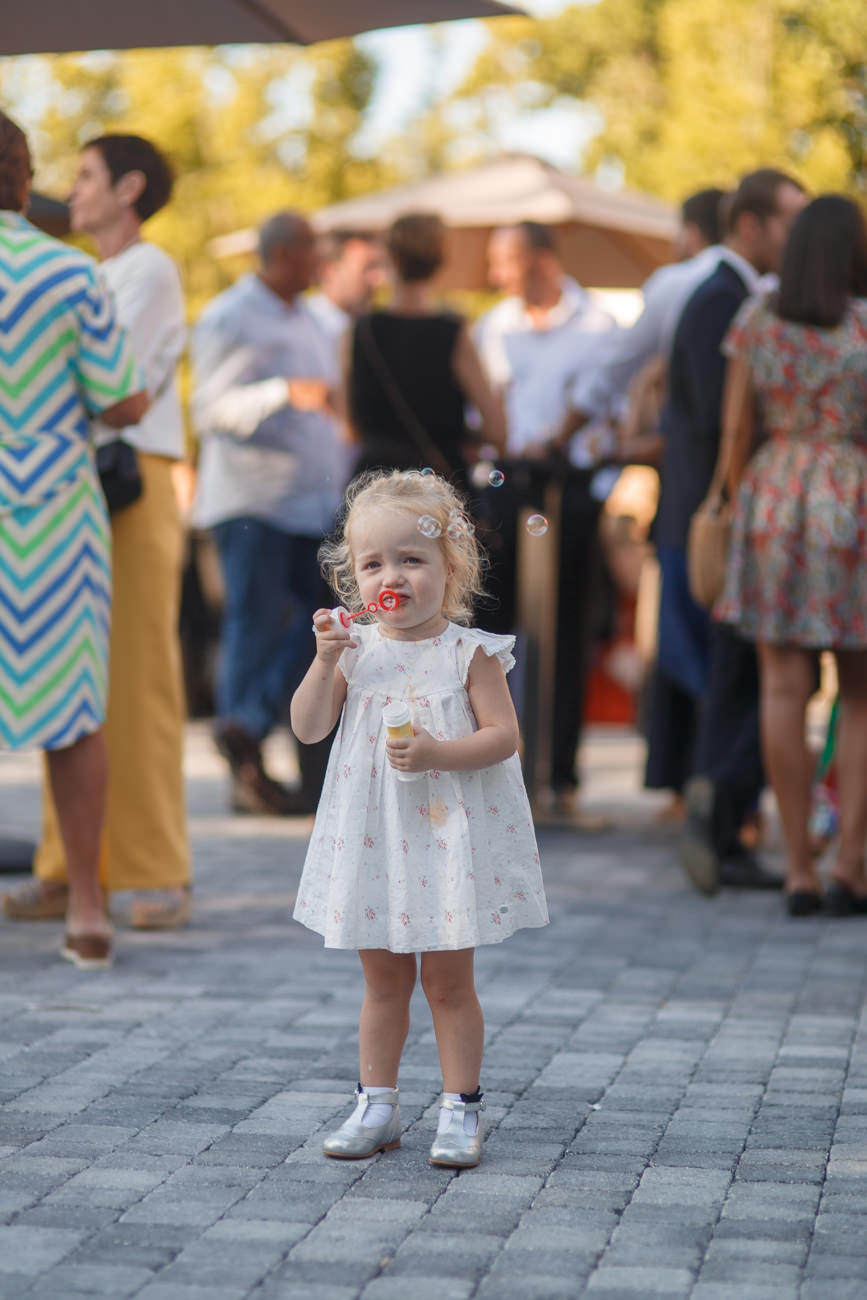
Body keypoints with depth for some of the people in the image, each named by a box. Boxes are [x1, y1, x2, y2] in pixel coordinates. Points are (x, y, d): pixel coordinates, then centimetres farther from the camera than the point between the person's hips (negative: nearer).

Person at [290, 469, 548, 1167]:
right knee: (383, 980, 13)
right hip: (373, 839, 4)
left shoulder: (469, 653, -8)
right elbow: (309, 727, -1)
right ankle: (377, 1106, 22)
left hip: (449, 837, -4)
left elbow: (503, 737, -12)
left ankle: (461, 1110, 12)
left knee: (449, 982, 3)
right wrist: (325, 659, -14)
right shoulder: (356, 649, 3)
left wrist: (436, 753, -25)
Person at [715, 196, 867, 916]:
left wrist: (739, 512, 13)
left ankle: (800, 871, 2)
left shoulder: (756, 322, 1)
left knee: (784, 689, 3)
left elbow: (736, 429, 2)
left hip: (776, 503, 2)